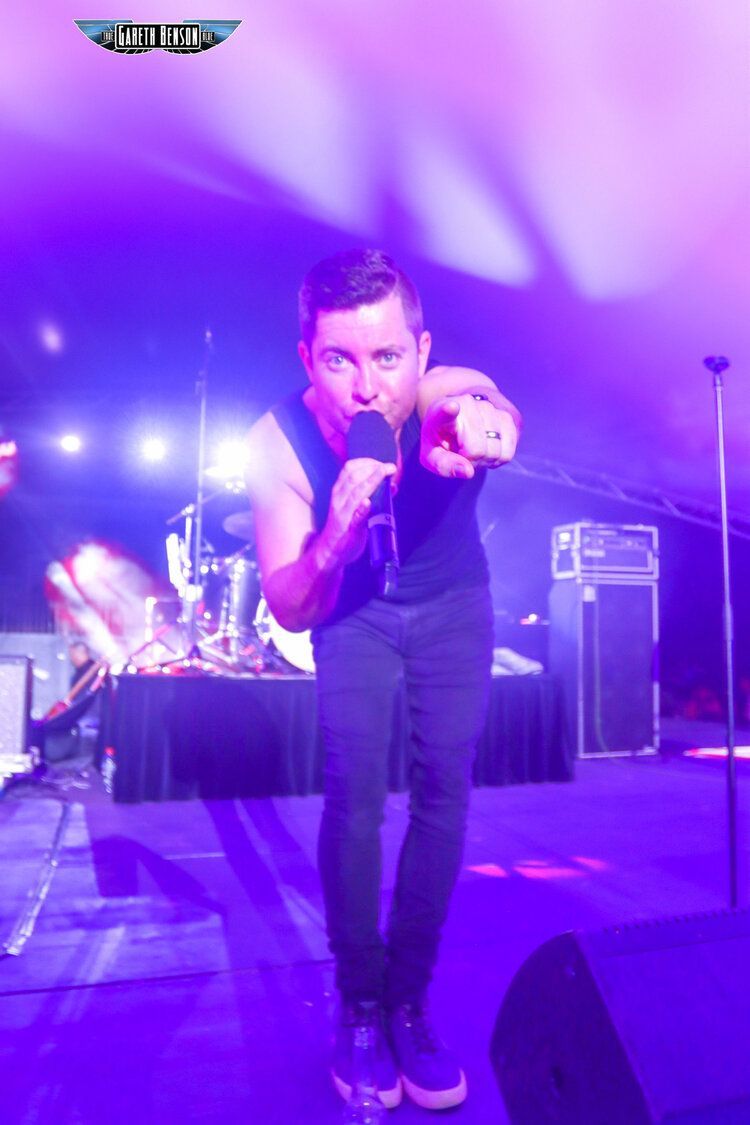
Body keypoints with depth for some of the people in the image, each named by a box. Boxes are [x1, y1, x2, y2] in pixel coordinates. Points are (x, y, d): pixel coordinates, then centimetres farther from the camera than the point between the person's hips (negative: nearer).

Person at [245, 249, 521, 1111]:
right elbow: (290, 611, -26)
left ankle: (409, 1000, 13)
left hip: (452, 603, 1)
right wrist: (332, 546, -47)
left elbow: (497, 415, -55)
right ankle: (359, 1004, 9)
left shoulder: (448, 395, -30)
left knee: (444, 791, -4)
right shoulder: (279, 443, -27)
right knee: (355, 791, -12)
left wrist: (483, 424, -79)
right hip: (353, 610, 0)